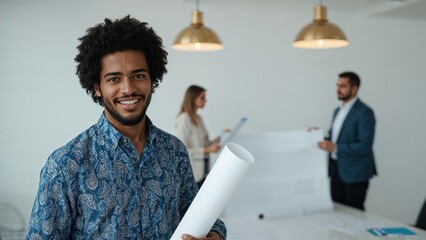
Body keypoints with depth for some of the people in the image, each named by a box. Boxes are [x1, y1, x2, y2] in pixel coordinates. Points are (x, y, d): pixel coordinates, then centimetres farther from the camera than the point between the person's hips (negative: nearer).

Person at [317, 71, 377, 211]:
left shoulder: (364, 112, -14)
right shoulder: (338, 111, 12)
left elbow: (365, 146, -21)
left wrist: (334, 147, -25)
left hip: (355, 173, -7)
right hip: (336, 170, 8)